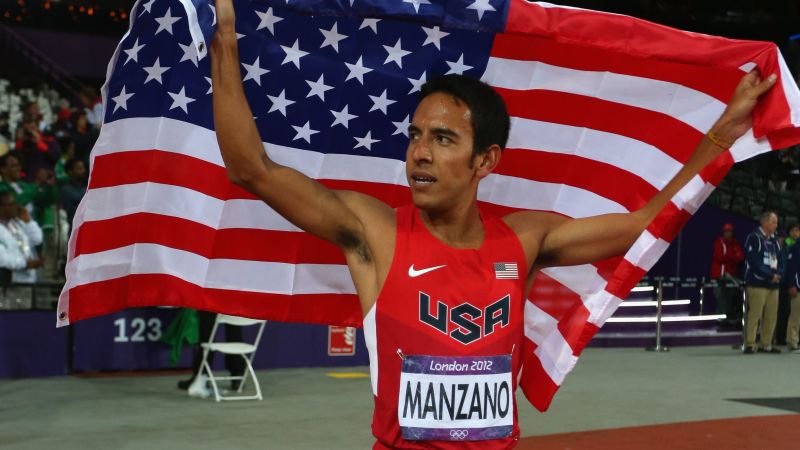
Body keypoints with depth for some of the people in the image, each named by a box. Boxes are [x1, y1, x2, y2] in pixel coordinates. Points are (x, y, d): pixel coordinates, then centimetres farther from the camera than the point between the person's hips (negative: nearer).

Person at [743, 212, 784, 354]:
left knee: (771, 316, 6)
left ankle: (766, 344, 13)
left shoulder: (774, 240, 16)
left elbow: (780, 260, 15)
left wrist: (778, 274, -6)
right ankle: (750, 344, -5)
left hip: (773, 284, 7)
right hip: (757, 283, -7)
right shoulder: (754, 238, -7)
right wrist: (770, 275, -13)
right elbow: (754, 262, -15)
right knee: (754, 315, -10)